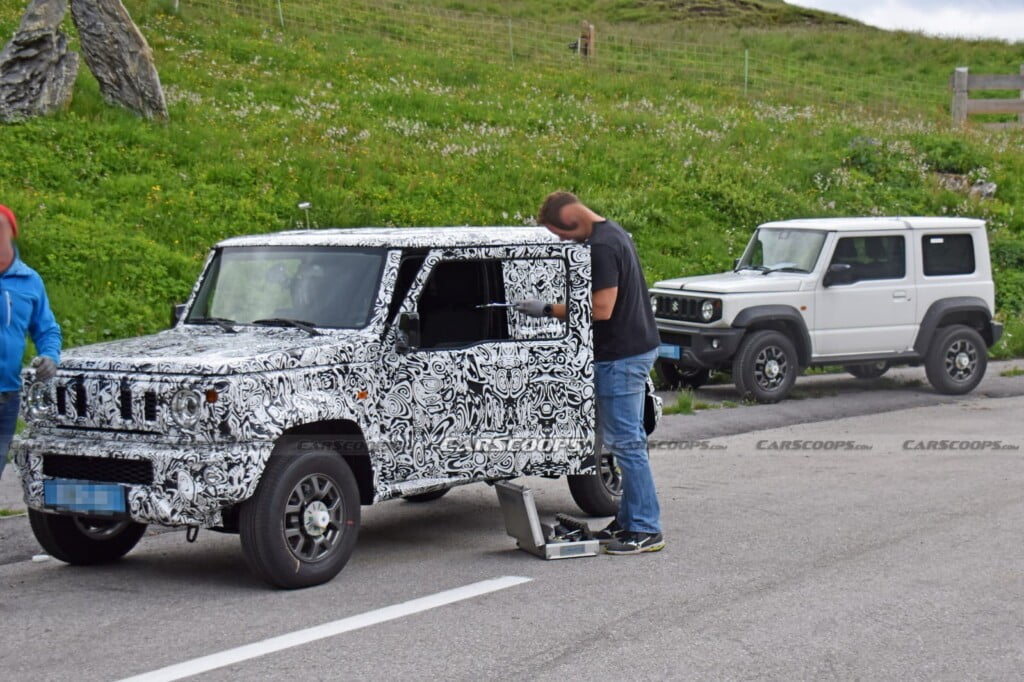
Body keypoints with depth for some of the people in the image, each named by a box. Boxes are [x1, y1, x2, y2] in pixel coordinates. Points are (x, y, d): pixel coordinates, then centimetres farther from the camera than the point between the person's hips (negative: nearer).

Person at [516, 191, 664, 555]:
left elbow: (602, 309, -24)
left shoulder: (601, 247, -20)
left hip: (621, 356, -11)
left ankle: (646, 530, -4)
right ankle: (629, 520, 23)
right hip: (638, 347, 11)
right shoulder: (614, 233, 13)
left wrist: (548, 309, -16)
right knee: (626, 440, 16)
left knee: (626, 442, -7)